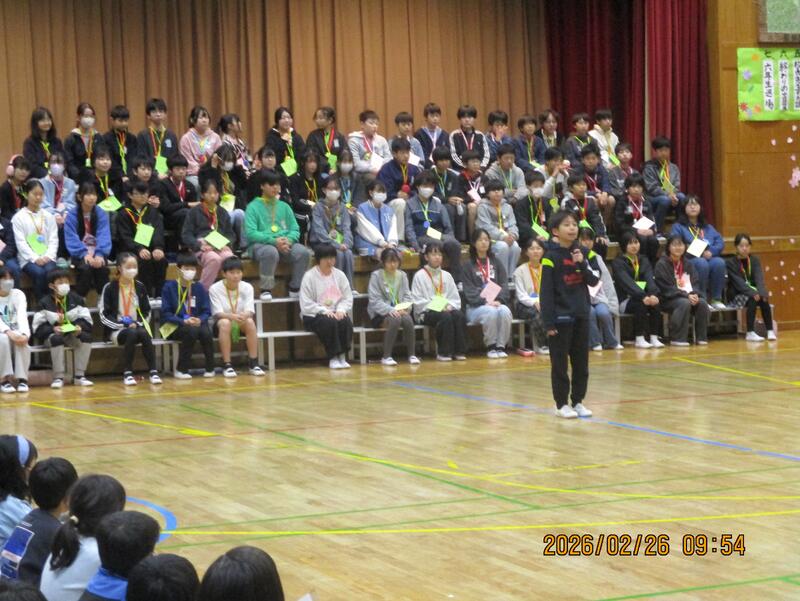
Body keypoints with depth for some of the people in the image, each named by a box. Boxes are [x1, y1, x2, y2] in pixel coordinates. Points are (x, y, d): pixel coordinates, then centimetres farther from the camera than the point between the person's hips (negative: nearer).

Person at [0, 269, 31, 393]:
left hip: (16, 332, 1)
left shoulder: (18, 294, 1)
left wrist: (24, 333, -35)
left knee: (21, 340, -34)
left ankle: (22, 379, -31)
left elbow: (22, 316, -15)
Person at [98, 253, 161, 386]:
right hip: (116, 330, -3)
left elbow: (147, 312, 14)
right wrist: (122, 324, -15)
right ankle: (127, 373, -29)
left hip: (137, 327, 3)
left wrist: (138, 323, -6)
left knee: (145, 334, -32)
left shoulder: (140, 287, 9)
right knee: (132, 334, -36)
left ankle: (153, 371, -30)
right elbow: (104, 315, -6)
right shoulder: (110, 288, -2)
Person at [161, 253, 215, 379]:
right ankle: (181, 370, -22)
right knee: (191, 331, -35)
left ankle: (210, 368, -13)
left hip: (196, 323, 3)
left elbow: (206, 312, 4)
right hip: (174, 326, -3)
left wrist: (200, 320, -19)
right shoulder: (170, 287, -4)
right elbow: (165, 313, -8)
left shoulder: (199, 288, 6)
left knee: (206, 332, -31)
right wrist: (184, 321, -21)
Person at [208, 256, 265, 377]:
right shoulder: (215, 288, -13)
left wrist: (244, 315, -40)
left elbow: (250, 311, -14)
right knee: (225, 323, -37)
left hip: (241, 323, 2)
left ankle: (253, 364, -27)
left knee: (250, 321, -32)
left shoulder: (247, 287, -6)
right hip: (222, 322, -2)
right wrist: (232, 316, -41)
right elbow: (218, 313, -19)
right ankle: (227, 365, -34)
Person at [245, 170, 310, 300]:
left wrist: (289, 240, -12)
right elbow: (251, 233, -8)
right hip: (260, 244, -4)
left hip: (285, 244, 4)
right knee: (271, 252, -39)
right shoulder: (253, 207, 5)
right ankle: (266, 290, -24)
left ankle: (295, 288, -10)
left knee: (302, 251, -26)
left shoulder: (284, 206, 20)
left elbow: (295, 229, 13)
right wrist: (273, 241, -20)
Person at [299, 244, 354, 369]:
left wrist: (341, 310, -11)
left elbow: (348, 298, 9)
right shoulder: (310, 276, -5)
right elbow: (306, 304, -10)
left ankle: (342, 357, -22)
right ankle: (333, 358, -25)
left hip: (336, 313, 4)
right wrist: (324, 311, -20)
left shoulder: (340, 275, 9)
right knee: (329, 322, -36)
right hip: (314, 316, -4)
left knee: (346, 321, -30)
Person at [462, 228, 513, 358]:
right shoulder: (468, 266, 8)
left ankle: (501, 346, -24)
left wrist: (499, 300, -11)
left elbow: (504, 285, 9)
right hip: (476, 306, -3)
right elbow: (469, 290, -3)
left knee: (505, 311, -31)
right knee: (491, 312, -35)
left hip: (497, 303, 3)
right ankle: (491, 347, -21)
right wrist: (484, 302, -18)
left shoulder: (496, 263, 19)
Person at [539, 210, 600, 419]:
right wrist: (548, 322, -14)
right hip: (561, 316, -5)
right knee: (560, 362, 2)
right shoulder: (551, 257, -9)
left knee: (581, 361, 9)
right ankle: (561, 404, 10)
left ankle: (578, 401, 19)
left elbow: (594, 281, 2)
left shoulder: (583, 253, 6)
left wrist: (582, 263, -14)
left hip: (581, 315, 5)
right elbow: (546, 292, -11)